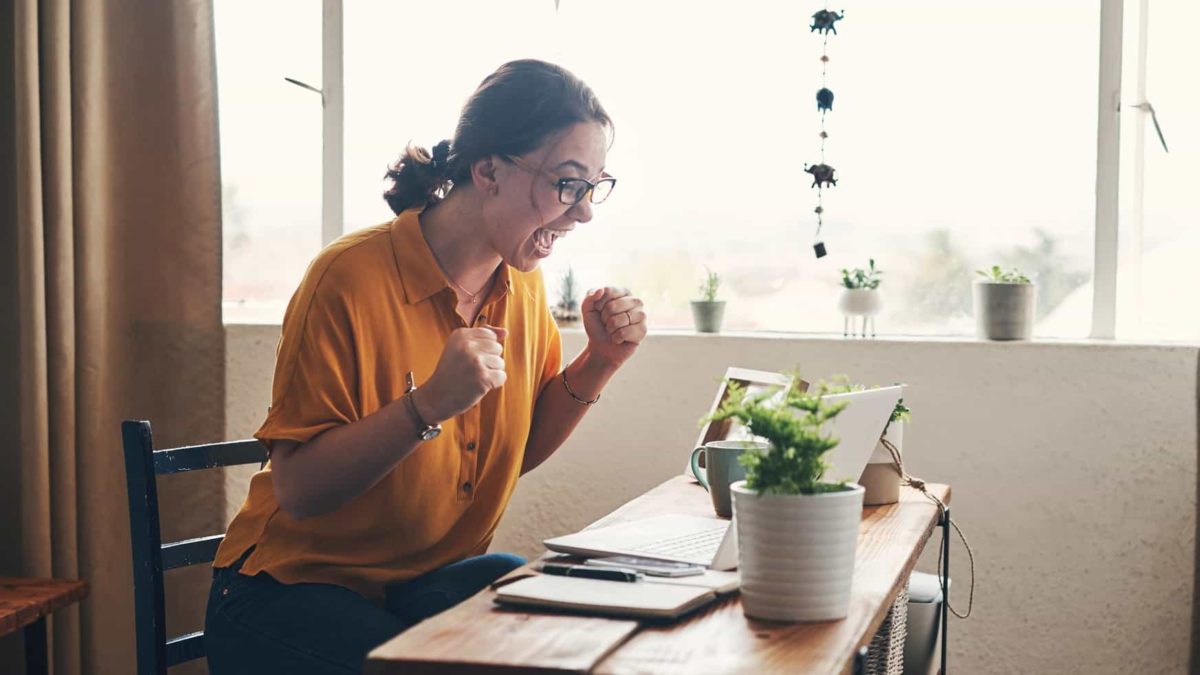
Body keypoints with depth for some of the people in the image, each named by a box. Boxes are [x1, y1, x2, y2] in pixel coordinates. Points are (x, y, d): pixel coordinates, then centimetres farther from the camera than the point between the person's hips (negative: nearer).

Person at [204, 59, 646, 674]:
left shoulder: (523, 285, 2)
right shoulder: (353, 277, -20)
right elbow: (298, 491, -21)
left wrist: (597, 364, -3)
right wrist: (429, 405, -32)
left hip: (438, 577, 6)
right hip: (299, 589, -6)